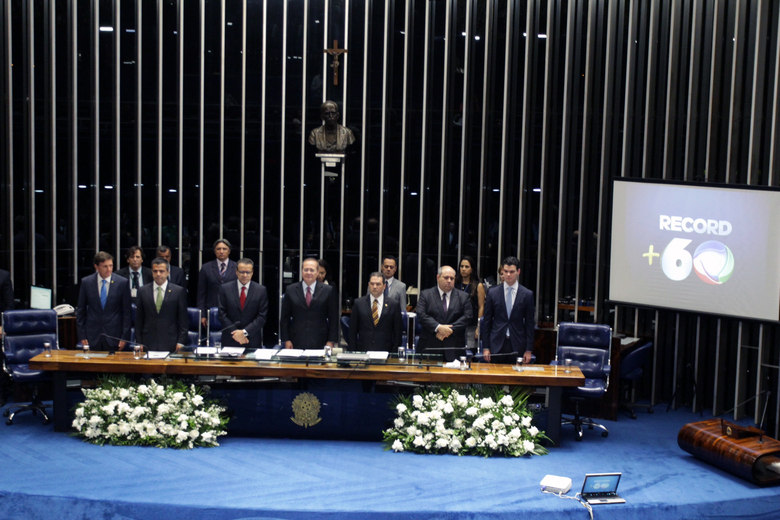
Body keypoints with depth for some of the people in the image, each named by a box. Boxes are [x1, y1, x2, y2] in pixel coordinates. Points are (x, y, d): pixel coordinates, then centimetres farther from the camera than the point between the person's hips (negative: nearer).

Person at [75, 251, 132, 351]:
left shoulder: (122, 282, -2)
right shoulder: (86, 282, 2)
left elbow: (126, 312, 1)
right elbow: (80, 311, 6)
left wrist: (124, 337, -3)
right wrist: (82, 336, 1)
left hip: (114, 336, -1)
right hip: (92, 338, 1)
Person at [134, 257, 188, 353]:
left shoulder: (179, 291, 2)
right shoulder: (143, 291, 8)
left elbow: (183, 320, 2)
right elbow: (138, 320, 9)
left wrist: (181, 342, -4)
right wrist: (139, 343, 4)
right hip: (148, 345, 2)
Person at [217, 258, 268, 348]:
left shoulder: (261, 290, 0)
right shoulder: (225, 288, 2)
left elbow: (262, 316, -4)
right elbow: (222, 314, -1)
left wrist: (245, 332, -14)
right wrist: (235, 333, -11)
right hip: (230, 340, 0)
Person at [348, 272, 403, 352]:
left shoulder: (393, 305, 3)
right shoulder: (358, 303, 5)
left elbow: (397, 332, 5)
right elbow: (353, 331, 7)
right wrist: (353, 352, 1)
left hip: (385, 351, 0)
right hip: (363, 350, 0)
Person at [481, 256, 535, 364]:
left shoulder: (527, 294, 2)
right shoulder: (492, 292, 4)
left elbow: (529, 324, 3)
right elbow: (486, 322, 5)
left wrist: (529, 350, -1)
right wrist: (485, 347, 1)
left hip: (518, 346, -1)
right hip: (497, 345, 1)